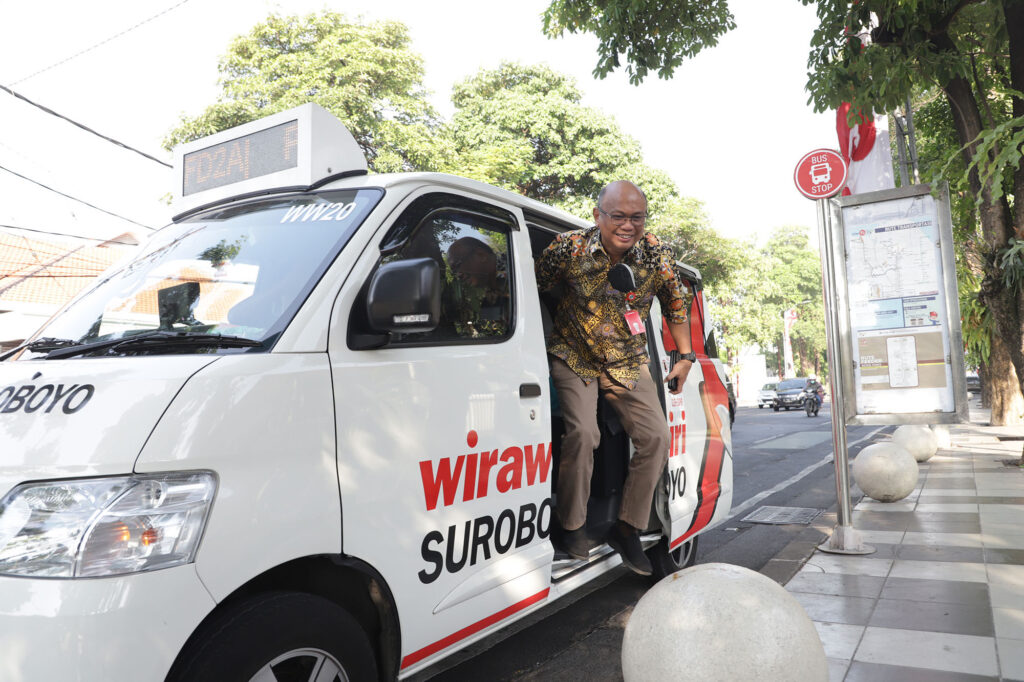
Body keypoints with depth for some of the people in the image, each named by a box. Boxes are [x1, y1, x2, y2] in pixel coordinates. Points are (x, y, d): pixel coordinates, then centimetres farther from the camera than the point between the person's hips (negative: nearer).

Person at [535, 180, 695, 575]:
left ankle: (627, 529, 10)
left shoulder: (656, 254, -10)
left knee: (656, 437, -7)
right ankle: (571, 527, -2)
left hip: (628, 364, 4)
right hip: (574, 357, -3)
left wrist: (686, 356, 8)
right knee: (583, 432, -23)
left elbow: (675, 304, 7)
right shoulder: (569, 248, -17)